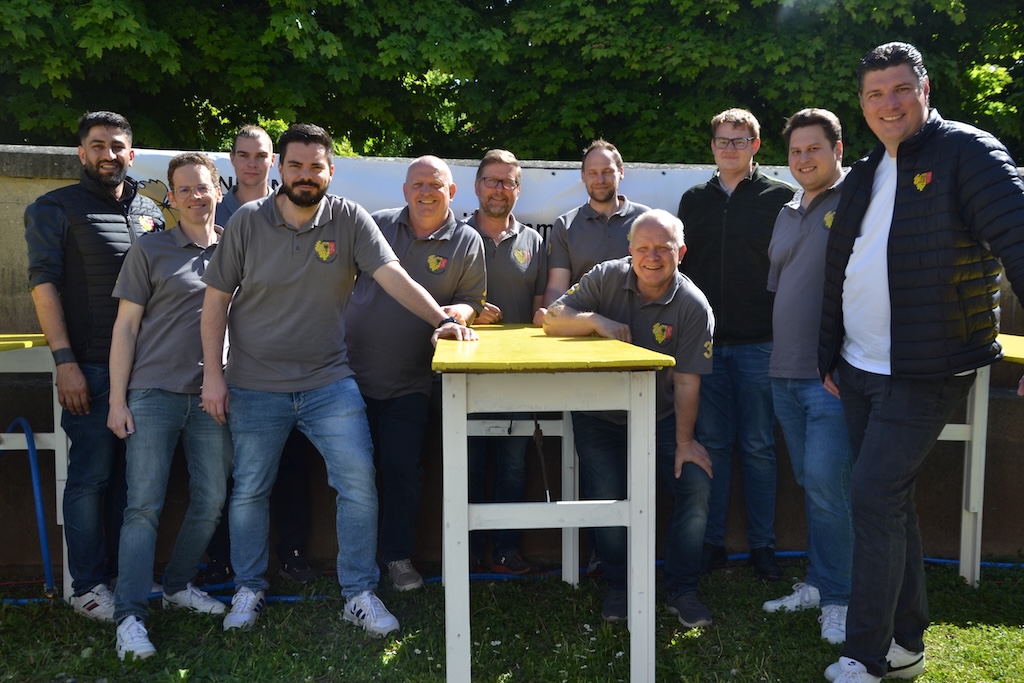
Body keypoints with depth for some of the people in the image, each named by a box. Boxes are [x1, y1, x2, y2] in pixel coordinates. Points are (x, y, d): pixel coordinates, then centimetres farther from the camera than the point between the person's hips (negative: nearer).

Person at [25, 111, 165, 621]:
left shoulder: (150, 212, 14)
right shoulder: (55, 210, 0)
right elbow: (44, 284, -7)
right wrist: (65, 361, -16)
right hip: (92, 368, -5)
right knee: (91, 477, -1)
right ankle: (88, 586, 10)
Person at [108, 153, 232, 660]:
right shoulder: (150, 250, 2)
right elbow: (126, 325, 1)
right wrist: (117, 400, -5)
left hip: (212, 396, 3)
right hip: (153, 394, -3)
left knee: (211, 502, 8)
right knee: (144, 505, -4)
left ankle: (178, 585, 28)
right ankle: (130, 615, 2)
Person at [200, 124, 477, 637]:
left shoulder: (349, 219, -4)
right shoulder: (247, 222, -2)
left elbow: (393, 277, -12)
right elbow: (216, 300, 1)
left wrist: (443, 318, -27)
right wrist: (212, 373, -4)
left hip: (329, 382, 0)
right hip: (255, 387, 1)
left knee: (359, 481, -6)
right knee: (249, 492, 11)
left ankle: (360, 594, 10)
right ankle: (248, 589, 31)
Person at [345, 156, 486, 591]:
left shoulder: (467, 242, 1)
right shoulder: (378, 225, 3)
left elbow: (473, 300, 6)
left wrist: (460, 311, -16)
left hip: (409, 380, -1)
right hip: (352, 369, 1)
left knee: (403, 469, 1)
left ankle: (398, 556, 19)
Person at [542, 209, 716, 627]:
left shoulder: (694, 307, -11)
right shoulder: (607, 278, -7)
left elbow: (687, 381, -11)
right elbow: (552, 320, -10)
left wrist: (684, 442, -11)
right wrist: (595, 320, -28)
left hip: (660, 419, 0)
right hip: (599, 418, 0)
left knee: (697, 486, -12)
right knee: (606, 497, -8)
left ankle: (682, 591, 6)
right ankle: (619, 588, 16)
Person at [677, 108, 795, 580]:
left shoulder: (780, 197, 3)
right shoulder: (694, 200, 12)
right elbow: (679, 264, 16)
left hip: (759, 343, -2)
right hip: (704, 342, 3)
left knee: (758, 447, 4)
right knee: (711, 444, 7)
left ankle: (762, 545, 16)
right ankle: (712, 543, 16)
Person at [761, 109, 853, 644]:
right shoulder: (787, 213, 18)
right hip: (786, 373, 7)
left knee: (825, 481, -10)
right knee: (810, 483, 13)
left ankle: (838, 597, 5)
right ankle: (819, 584, 24)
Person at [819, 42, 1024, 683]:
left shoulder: (966, 152, -9)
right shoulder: (864, 177, 13)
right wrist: (830, 357, 17)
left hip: (924, 373, -7)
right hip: (859, 370, 7)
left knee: (875, 494, -9)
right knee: (890, 500, 12)